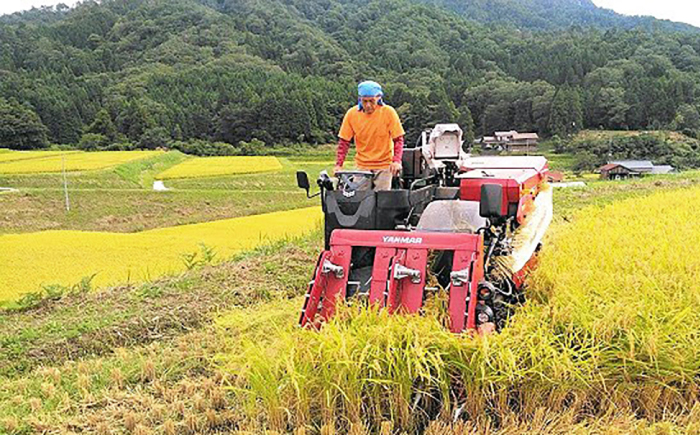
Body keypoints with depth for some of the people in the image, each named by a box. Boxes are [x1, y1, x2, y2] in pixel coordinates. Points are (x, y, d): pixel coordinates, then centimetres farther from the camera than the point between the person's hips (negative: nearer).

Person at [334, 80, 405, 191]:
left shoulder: (388, 112, -10)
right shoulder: (352, 114, -6)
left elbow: (398, 139, -6)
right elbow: (344, 141, -1)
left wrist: (397, 161, -22)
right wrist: (339, 164, -12)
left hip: (384, 166, -1)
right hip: (362, 166, 2)